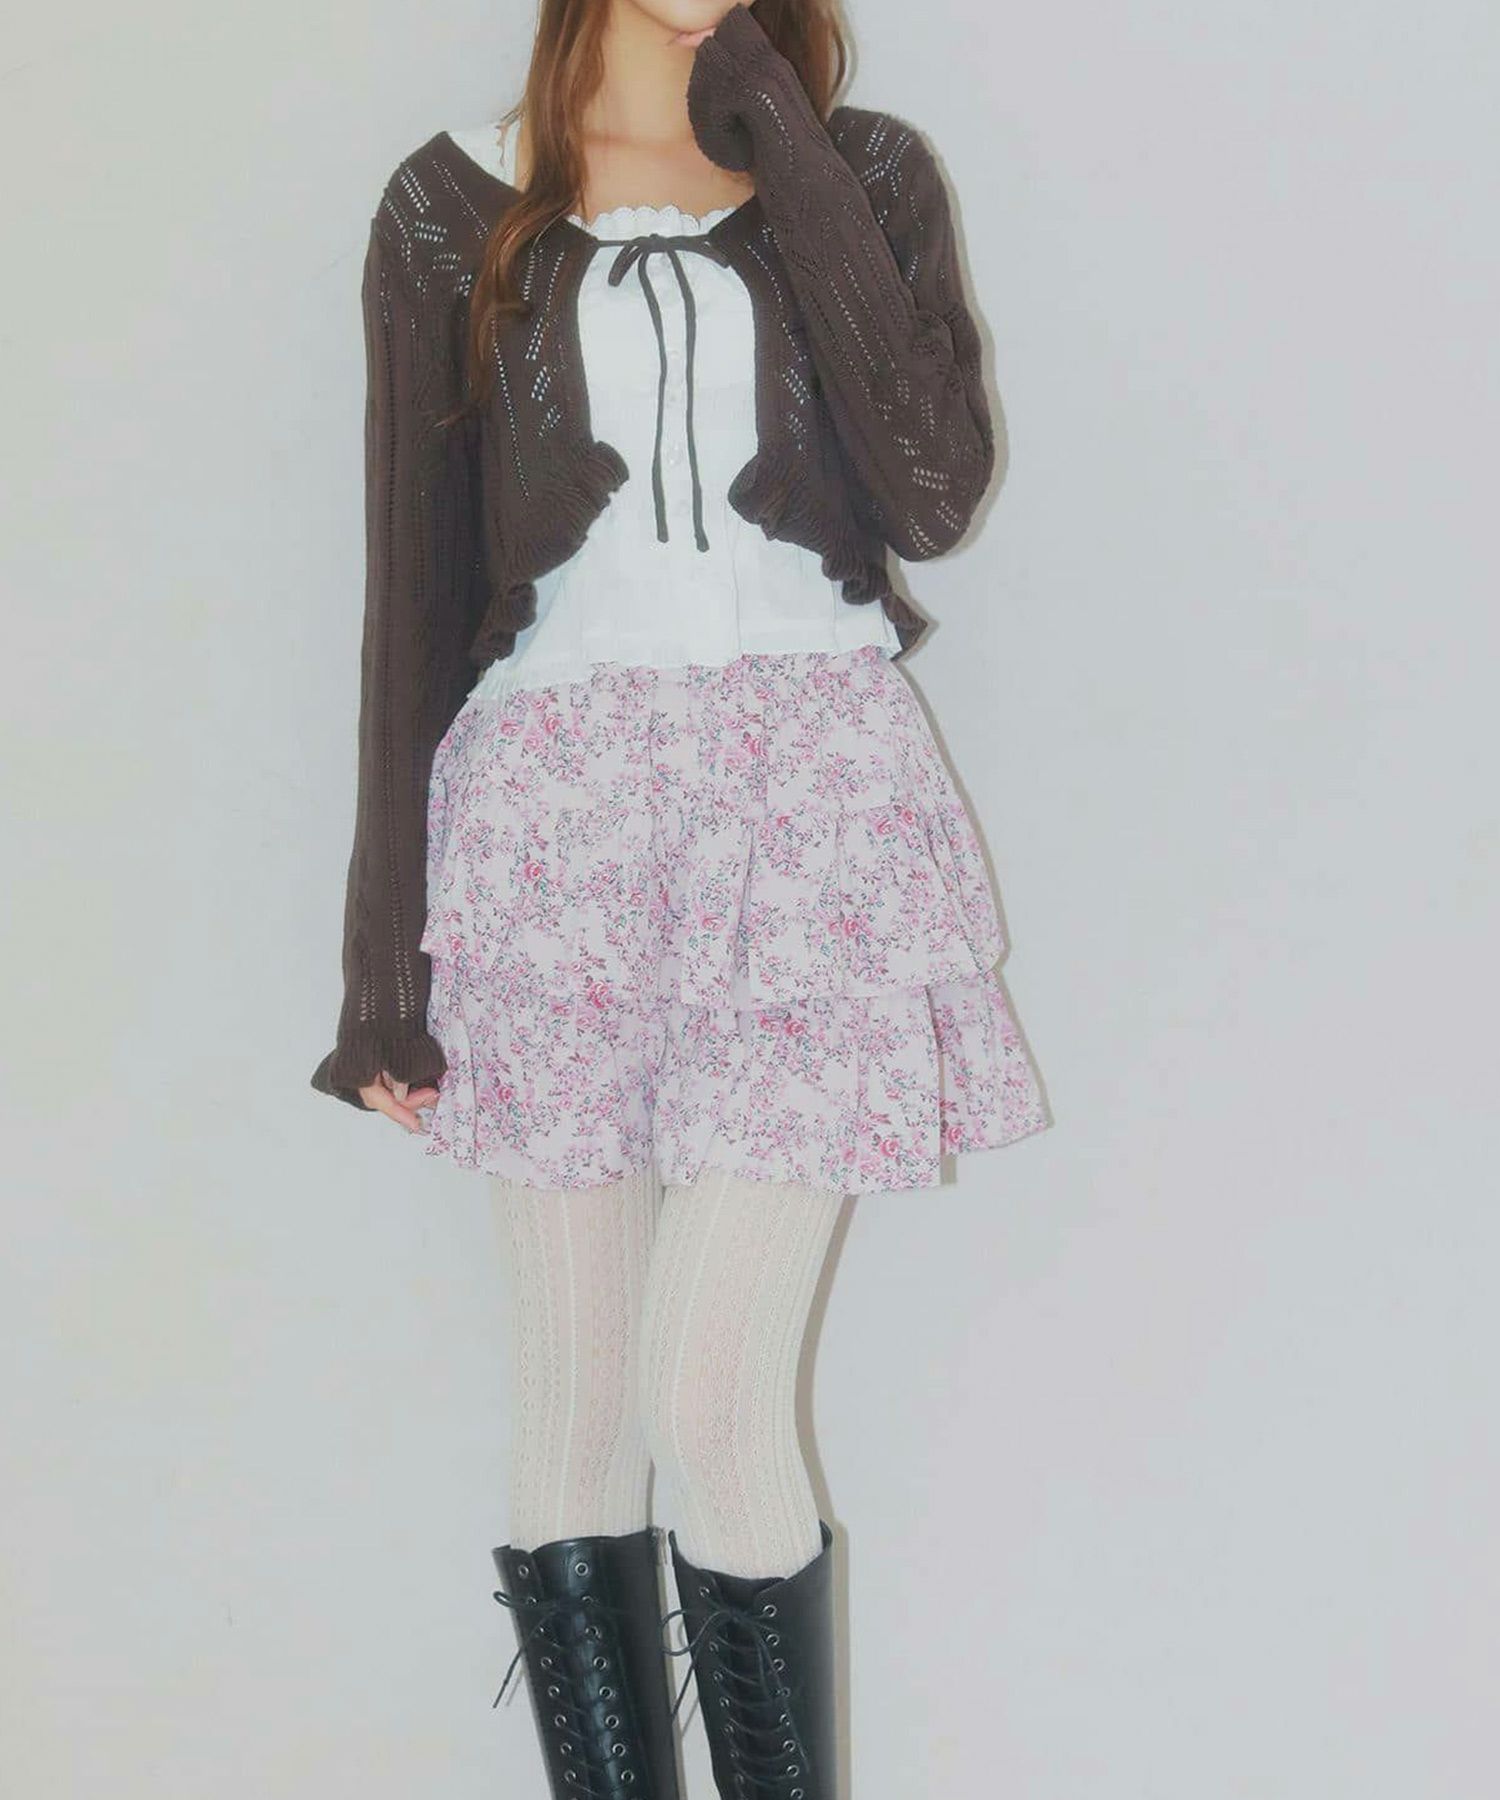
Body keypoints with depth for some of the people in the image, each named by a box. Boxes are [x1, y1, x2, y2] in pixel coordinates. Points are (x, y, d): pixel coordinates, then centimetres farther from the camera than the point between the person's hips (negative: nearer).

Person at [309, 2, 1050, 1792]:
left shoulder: (868, 173, 9)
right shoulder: (456, 207, 8)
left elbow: (932, 491, -8)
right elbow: (414, 593, 6)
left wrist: (778, 149, -6)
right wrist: (386, 950, 3)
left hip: (809, 795, -1)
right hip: (553, 810, 1)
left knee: (717, 1398, -8)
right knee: (575, 1406, 3)